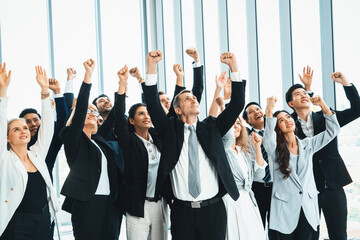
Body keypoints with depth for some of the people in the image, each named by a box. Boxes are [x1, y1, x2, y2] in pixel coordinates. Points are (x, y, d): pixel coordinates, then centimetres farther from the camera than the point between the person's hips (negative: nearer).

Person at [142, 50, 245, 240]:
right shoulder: (170, 129, 6)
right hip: (182, 211, -1)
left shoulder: (211, 127, 9)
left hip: (213, 209, 1)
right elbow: (153, 103, -4)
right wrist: (151, 65, -12)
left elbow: (237, 104, 2)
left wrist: (233, 66, -6)